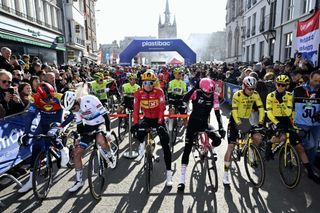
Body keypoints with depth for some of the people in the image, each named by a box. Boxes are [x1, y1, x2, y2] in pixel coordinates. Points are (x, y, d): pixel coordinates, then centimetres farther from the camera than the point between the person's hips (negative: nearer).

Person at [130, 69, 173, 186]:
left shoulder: (159, 92, -16)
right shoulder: (138, 93, -10)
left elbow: (162, 108, -21)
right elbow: (136, 109, -14)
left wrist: (160, 122, -32)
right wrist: (135, 123, -26)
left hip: (158, 119, -1)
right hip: (147, 119, 2)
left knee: (165, 144, -11)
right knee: (139, 133, -31)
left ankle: (169, 173, -2)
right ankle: (141, 144, 8)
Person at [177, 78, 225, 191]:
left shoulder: (214, 95, -9)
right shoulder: (196, 92, -17)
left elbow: (217, 112, -8)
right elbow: (185, 99, -36)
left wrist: (221, 127, -18)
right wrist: (195, 87, -41)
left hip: (204, 123, 3)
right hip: (193, 122, -3)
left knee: (217, 140, -16)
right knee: (187, 148, -8)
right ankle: (182, 178, -2)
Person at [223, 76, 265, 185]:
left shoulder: (255, 95, -7)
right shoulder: (237, 95, -19)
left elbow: (261, 108, -9)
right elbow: (234, 111, -24)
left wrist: (260, 122, -20)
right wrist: (239, 124, -34)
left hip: (246, 120, 4)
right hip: (235, 120, -4)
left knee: (258, 138, -18)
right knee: (231, 147, -9)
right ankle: (226, 173, -3)